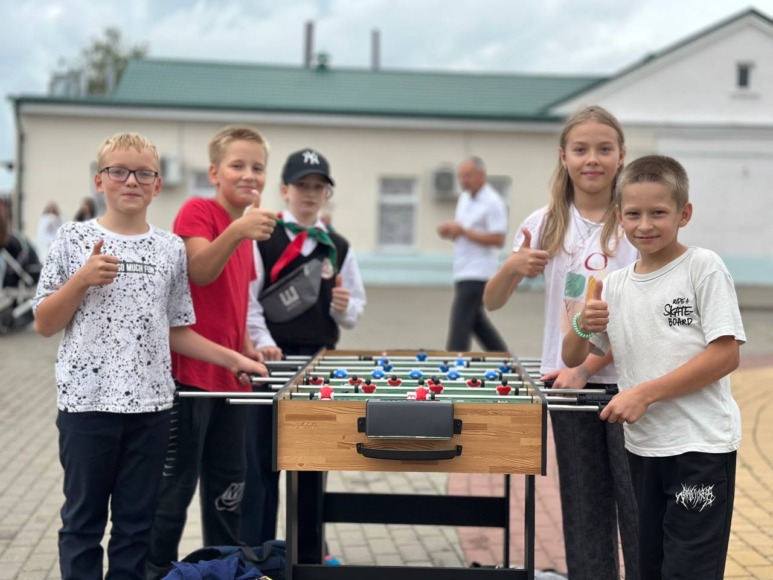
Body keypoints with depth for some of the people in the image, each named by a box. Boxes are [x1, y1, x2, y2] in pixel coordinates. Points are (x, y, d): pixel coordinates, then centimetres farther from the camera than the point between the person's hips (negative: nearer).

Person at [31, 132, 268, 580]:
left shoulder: (171, 249, 6)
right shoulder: (74, 239, -1)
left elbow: (177, 331, 11)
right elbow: (44, 325, 0)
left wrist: (232, 359, 4)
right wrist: (82, 280, -13)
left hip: (151, 404, 2)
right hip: (87, 401, -2)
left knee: (137, 523, 11)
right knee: (83, 519, 8)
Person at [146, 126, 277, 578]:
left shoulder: (247, 230, 14)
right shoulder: (198, 210, -9)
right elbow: (200, 271, -27)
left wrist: (247, 349, 12)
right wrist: (236, 232, -41)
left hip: (229, 375, 8)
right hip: (189, 372, -8)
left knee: (229, 484, 15)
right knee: (176, 483, 0)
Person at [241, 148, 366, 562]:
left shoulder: (338, 247, 9)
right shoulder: (262, 238, -2)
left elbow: (356, 307, 12)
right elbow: (247, 299, -9)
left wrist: (345, 306, -10)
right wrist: (262, 342, -20)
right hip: (271, 358, -4)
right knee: (261, 461, 1)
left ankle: (310, 554, 22)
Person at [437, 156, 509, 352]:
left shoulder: (493, 203, -13)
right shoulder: (464, 198, 14)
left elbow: (498, 240, -19)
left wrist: (463, 231, -21)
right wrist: (450, 231, -1)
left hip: (477, 272, -9)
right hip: (463, 270, 9)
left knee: (460, 322, -10)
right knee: (475, 320, 17)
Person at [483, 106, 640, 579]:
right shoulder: (547, 224, 3)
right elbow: (492, 302, 5)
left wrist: (585, 368, -16)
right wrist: (513, 267, -15)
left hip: (625, 380, -3)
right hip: (566, 381, 3)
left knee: (637, 509, 1)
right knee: (584, 511, 11)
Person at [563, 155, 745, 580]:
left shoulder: (703, 268, -8)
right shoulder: (614, 285, 7)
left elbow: (725, 355, -14)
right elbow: (572, 358, 13)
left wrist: (644, 393, -17)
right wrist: (583, 327, -10)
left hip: (701, 445, -6)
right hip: (642, 447, 6)